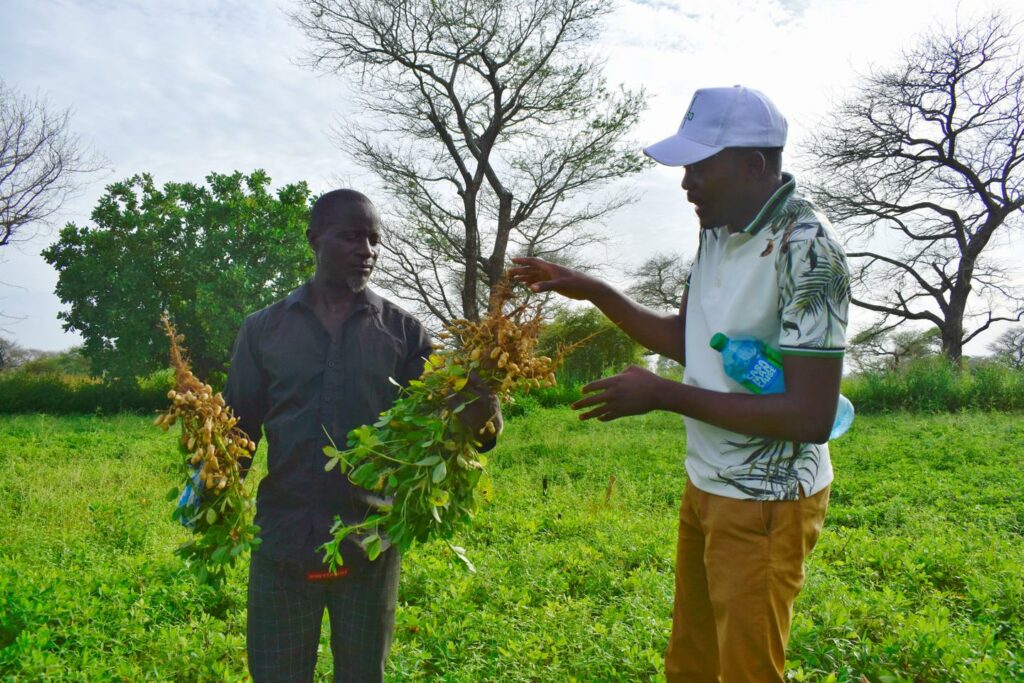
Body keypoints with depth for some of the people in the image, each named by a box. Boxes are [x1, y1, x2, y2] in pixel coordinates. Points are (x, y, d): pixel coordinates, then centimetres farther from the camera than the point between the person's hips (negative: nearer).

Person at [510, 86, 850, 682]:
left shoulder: (807, 250, -22)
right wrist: (591, 291, 5)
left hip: (765, 503, -8)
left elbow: (812, 418, -25)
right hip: (706, 484, 8)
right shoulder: (718, 231, 3)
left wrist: (663, 395, -23)